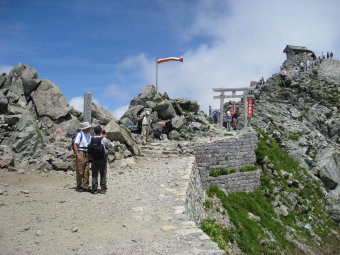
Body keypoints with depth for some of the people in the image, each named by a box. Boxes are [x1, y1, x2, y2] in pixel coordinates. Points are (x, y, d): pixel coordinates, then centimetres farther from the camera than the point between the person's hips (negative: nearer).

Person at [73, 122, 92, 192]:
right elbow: (75, 145, -14)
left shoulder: (89, 135, 13)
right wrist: (78, 155, -21)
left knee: (87, 171, 6)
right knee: (80, 171, -2)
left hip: (87, 154, 7)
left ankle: (85, 186, 12)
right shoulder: (80, 134, -9)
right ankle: (79, 187, 7)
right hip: (80, 153, -7)